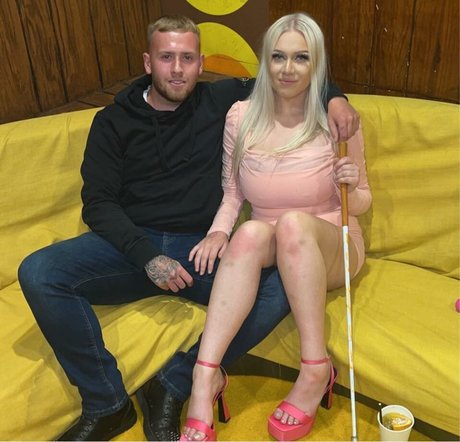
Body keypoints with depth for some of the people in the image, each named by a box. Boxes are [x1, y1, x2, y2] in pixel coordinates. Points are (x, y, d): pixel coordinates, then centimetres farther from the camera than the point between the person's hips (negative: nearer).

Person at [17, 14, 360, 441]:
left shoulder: (220, 100, 11)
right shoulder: (113, 122, 8)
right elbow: (98, 202, 0)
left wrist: (333, 96, -1)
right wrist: (148, 256, -17)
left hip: (202, 246, 0)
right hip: (132, 244, 0)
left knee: (280, 286, -29)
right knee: (38, 272, -26)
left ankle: (172, 387, -16)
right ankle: (107, 405, -13)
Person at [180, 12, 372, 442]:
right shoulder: (241, 116, -1)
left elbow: (361, 202, 3)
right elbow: (232, 192, 8)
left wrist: (350, 187, -20)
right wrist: (218, 231, -11)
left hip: (331, 249, -2)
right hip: (269, 249, 2)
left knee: (293, 222, -36)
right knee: (252, 231, -33)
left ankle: (315, 369, -26)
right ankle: (206, 374, -34)